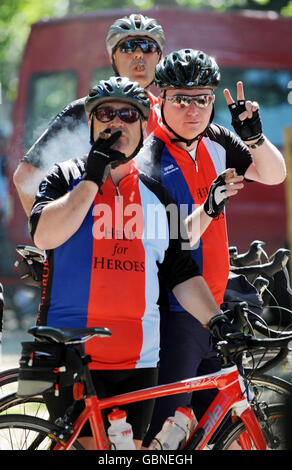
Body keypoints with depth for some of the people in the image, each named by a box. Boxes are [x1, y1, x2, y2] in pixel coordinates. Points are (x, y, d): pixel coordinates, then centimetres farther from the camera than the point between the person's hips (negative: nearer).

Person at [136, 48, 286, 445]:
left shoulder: (214, 141, 6)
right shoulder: (151, 163, -16)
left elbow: (274, 174, 10)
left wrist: (254, 136, -8)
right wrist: (207, 210, -34)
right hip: (173, 317, -8)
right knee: (164, 428, -10)